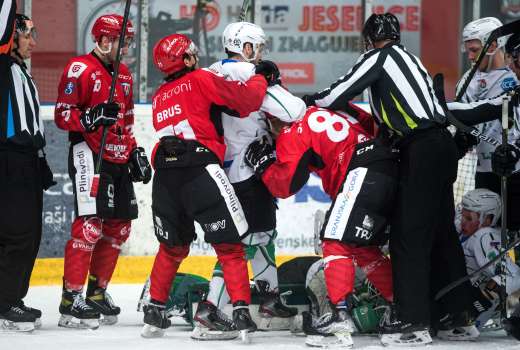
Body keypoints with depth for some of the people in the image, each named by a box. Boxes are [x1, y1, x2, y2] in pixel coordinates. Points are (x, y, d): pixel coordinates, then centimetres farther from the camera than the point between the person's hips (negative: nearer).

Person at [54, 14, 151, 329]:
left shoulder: (124, 75, 19)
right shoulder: (80, 69, -8)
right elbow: (62, 115, -12)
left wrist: (135, 153, 19)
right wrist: (92, 117, -27)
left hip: (119, 161, 9)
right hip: (90, 157, -9)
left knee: (119, 227, 10)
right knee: (90, 225, -16)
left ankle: (97, 292, 21)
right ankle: (71, 298, -16)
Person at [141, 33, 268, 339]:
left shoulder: (160, 97, 24)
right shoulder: (201, 80, 5)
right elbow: (245, 99, 3)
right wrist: (260, 79, 21)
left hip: (165, 175, 6)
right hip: (200, 169, -6)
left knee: (172, 246, 22)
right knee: (229, 246, -1)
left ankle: (155, 312, 25)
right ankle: (241, 311, -10)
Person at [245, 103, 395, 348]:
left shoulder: (293, 132, 1)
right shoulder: (324, 110, 24)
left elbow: (286, 184, -2)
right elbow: (368, 123, 25)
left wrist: (263, 163, 11)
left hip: (363, 173, -9)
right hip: (390, 170, 9)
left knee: (337, 242, -10)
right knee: (363, 248, 18)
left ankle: (340, 315, -22)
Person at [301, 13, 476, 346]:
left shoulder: (380, 56, 0)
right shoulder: (409, 59, 25)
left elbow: (339, 95, -3)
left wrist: (309, 102, 14)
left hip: (421, 152, -9)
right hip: (442, 144, 9)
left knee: (409, 235, -9)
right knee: (442, 233, 14)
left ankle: (413, 321, -14)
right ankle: (459, 314, 18)